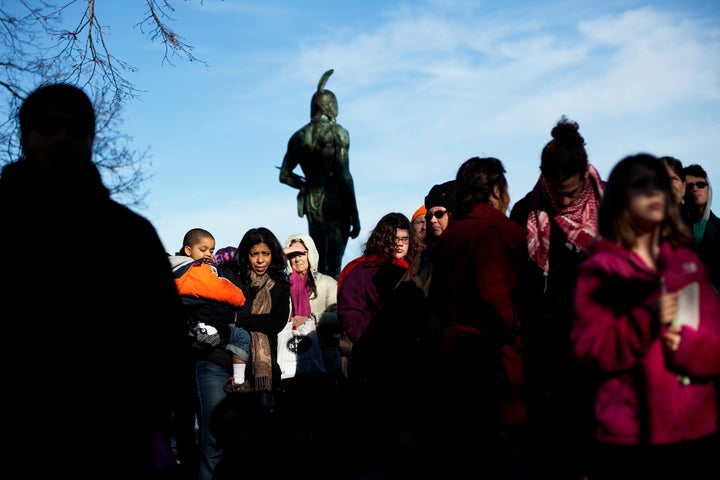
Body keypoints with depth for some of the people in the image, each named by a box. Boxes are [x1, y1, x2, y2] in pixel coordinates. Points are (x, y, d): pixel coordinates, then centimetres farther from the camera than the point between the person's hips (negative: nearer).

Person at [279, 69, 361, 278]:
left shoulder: (298, 137, 8)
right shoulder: (338, 133, -7)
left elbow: (284, 175, 12)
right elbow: (344, 176, -13)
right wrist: (355, 217, -11)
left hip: (311, 206, 5)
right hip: (335, 205, -5)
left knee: (317, 265, 15)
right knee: (333, 265, -5)